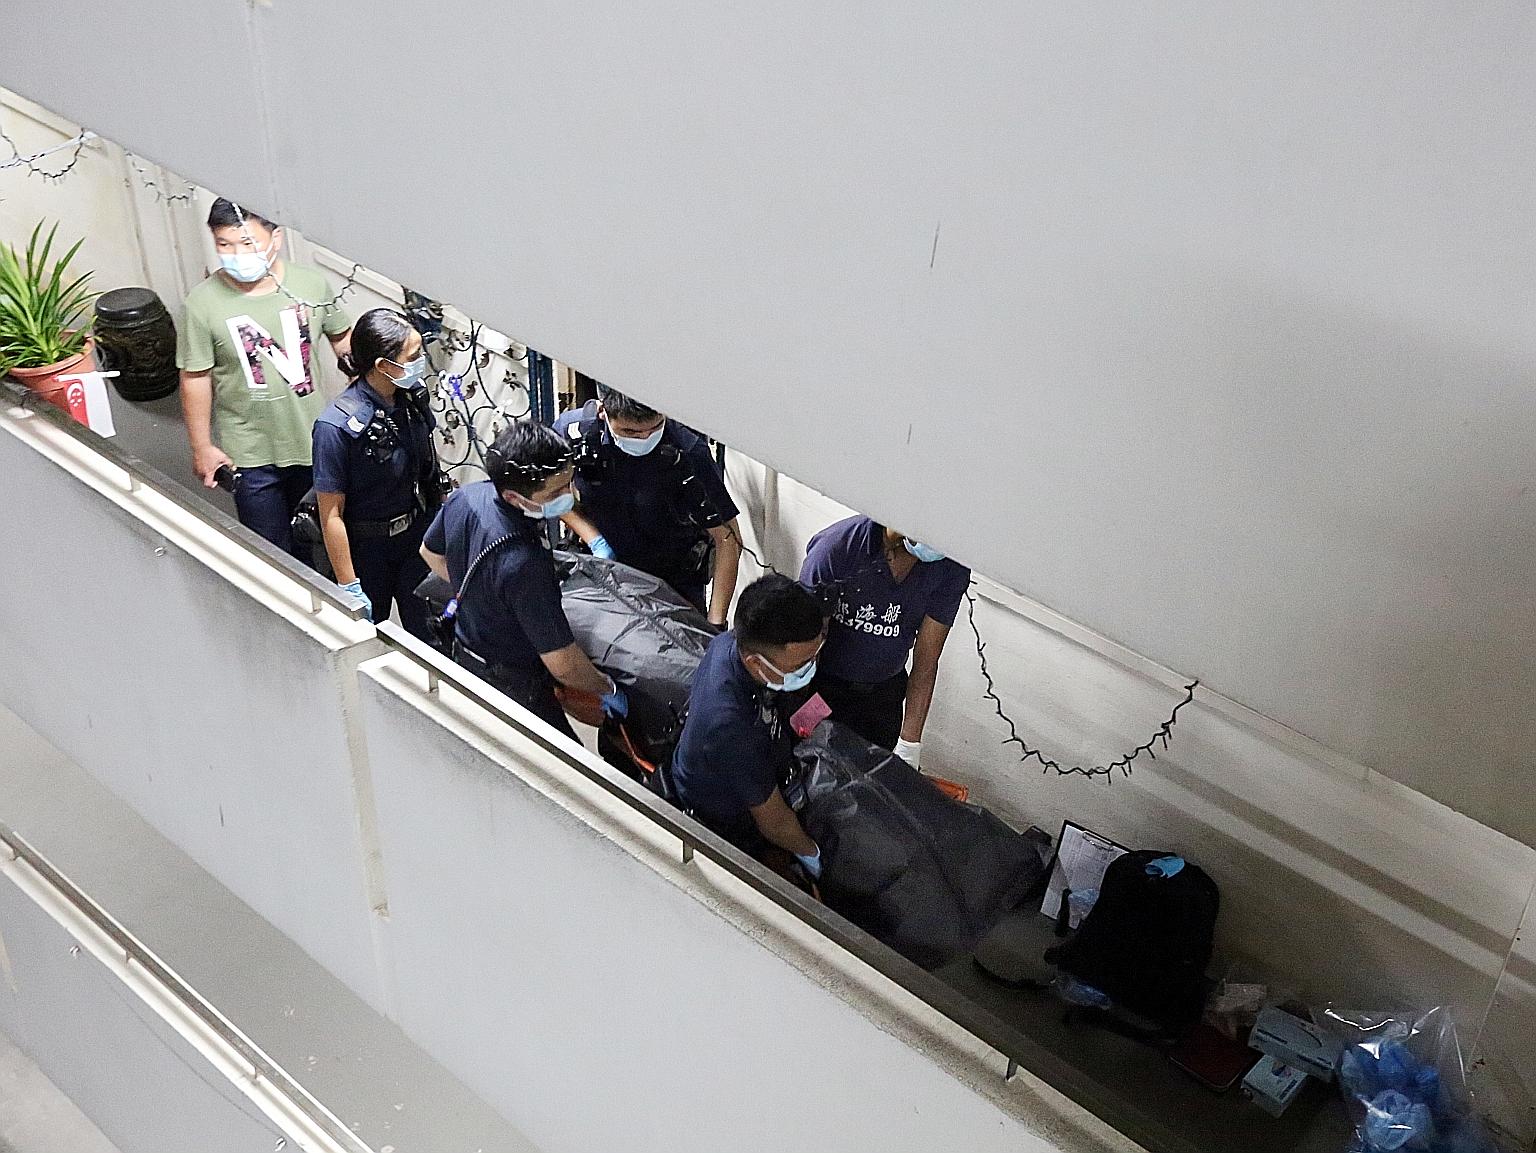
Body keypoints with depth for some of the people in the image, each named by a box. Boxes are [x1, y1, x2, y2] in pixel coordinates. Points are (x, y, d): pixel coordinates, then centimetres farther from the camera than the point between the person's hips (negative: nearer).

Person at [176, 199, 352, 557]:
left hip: (314, 442, 3)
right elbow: (195, 379, -8)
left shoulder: (311, 284, -9)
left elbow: (342, 338, 6)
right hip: (252, 455, -2)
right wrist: (202, 448, -4)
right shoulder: (203, 303, -15)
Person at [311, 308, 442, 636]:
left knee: (427, 633, 16)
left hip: (418, 536, 5)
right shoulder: (337, 426, -28)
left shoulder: (413, 395, -10)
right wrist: (349, 587, -18)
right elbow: (331, 515, -21)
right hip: (367, 548, -5)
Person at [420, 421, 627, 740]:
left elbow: (431, 553, 9)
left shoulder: (463, 498, -15)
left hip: (465, 653, 8)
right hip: (512, 686, -8)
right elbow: (563, 665, -30)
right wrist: (609, 690, -12)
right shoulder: (525, 564, -39)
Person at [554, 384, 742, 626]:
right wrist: (594, 540, -15)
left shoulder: (687, 451, -29)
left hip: (674, 580, -2)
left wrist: (715, 623, -28)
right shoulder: (573, 430, -22)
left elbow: (728, 540, -23)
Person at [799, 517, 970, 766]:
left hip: (885, 691, 3)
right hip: (823, 686, -3)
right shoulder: (837, 545, -28)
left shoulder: (952, 571, -17)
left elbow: (925, 661, -11)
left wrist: (909, 746, -15)